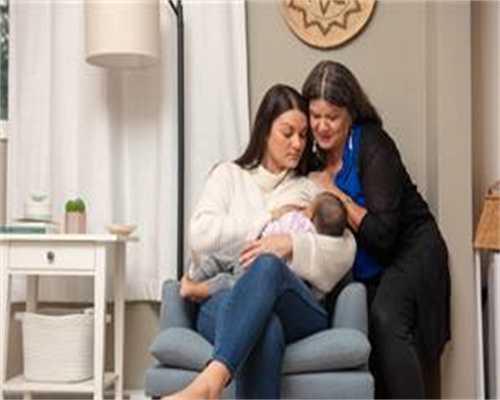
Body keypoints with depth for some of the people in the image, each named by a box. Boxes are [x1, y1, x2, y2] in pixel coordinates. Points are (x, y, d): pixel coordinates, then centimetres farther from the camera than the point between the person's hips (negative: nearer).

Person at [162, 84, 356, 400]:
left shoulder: (312, 191, 22)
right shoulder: (229, 175, 19)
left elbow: (344, 253, 4)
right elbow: (201, 236, 0)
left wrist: (292, 244, -13)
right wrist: (269, 218, 0)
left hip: (299, 310, 1)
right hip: (226, 304, 0)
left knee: (269, 265, -37)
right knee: (265, 326, -39)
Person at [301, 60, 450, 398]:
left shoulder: (373, 145, -19)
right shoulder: (313, 151, 0)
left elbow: (382, 234, -24)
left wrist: (333, 191, -19)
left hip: (409, 252, -5)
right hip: (365, 267, 6)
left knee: (385, 320, -29)